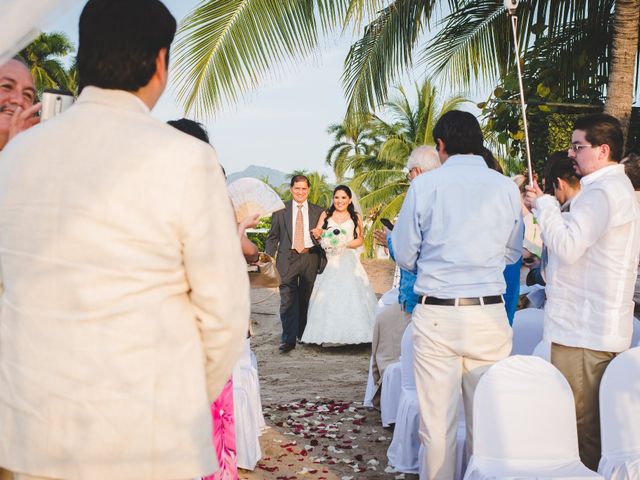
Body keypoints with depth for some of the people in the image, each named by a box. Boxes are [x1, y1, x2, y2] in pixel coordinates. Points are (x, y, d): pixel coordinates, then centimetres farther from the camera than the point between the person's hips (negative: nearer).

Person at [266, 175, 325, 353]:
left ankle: (304, 335, 24)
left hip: (310, 258, 1)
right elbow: (272, 237, 8)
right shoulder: (280, 210, 6)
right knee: (288, 300, -8)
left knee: (306, 300, 9)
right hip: (287, 259, -1)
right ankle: (288, 339, -7)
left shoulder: (318, 211, 8)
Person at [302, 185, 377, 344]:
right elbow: (317, 235, 1)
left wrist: (344, 245, -13)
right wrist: (318, 234, -22)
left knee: (350, 294, -7)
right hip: (329, 261, 0)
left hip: (348, 261, 0)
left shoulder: (356, 217, 9)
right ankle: (329, 334, -2)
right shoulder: (325, 215, 9)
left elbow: (360, 240, 3)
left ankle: (350, 333, -2)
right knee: (328, 297, -5)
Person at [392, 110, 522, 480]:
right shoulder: (507, 187, 2)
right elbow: (513, 253, 12)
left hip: (436, 314, -1)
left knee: (437, 422, 7)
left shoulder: (425, 185, -3)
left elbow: (404, 255, 2)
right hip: (490, 314, 2)